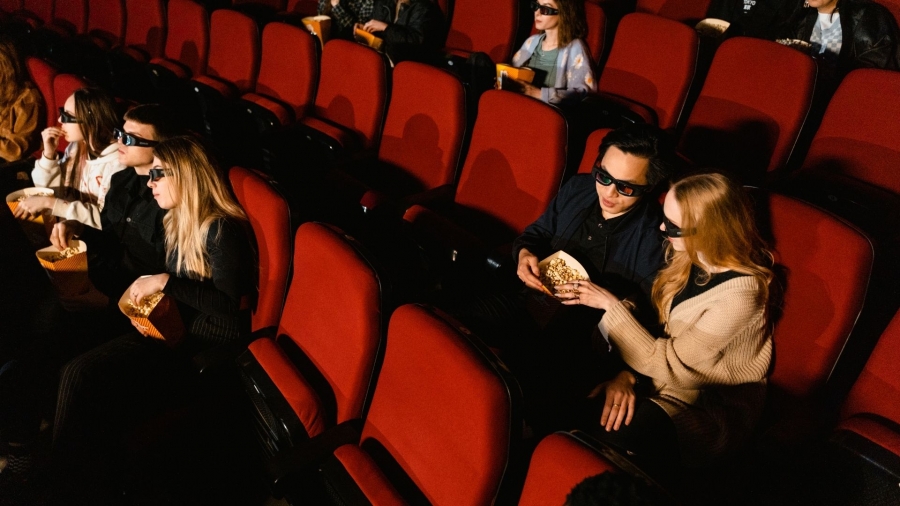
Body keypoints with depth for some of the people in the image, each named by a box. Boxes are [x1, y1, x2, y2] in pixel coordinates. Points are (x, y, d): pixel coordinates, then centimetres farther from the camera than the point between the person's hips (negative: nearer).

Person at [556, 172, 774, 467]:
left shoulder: (738, 296, -27)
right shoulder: (689, 256, -6)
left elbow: (667, 363, -22)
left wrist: (610, 304, -20)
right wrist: (625, 374, -14)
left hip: (715, 408, -6)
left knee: (617, 430, -29)